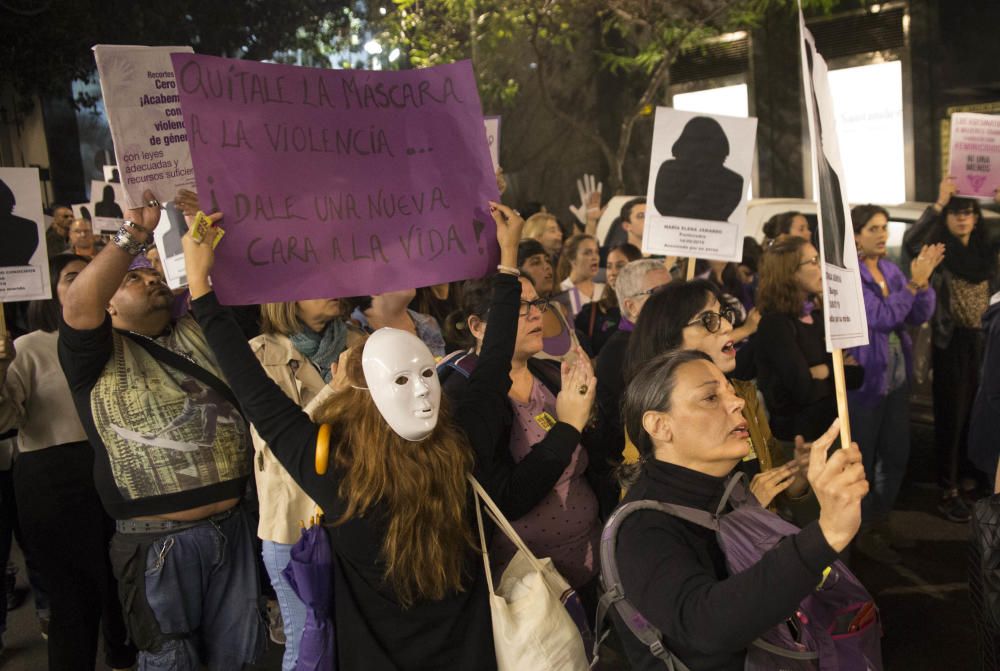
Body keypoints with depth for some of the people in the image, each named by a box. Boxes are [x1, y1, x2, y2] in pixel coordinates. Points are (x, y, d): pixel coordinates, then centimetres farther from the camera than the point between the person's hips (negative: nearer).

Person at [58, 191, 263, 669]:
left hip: (231, 527, 5)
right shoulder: (99, 353, -3)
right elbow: (77, 306, -23)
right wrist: (134, 234, -24)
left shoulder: (198, 330, 13)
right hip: (160, 540, -5)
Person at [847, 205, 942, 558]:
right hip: (864, 379, -7)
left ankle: (880, 521, 32)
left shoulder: (890, 269, 8)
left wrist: (923, 281, -11)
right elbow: (882, 317, -22)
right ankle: (863, 532, 18)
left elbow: (919, 316, 4)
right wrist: (914, 282, -24)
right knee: (862, 459, 4)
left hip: (898, 377, 8)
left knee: (896, 455, 15)